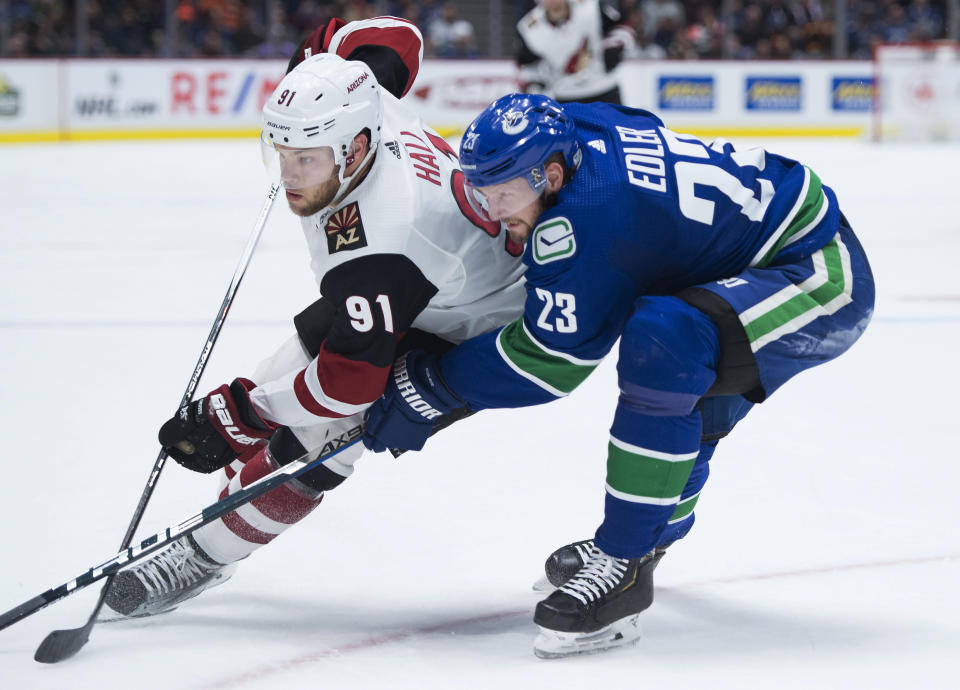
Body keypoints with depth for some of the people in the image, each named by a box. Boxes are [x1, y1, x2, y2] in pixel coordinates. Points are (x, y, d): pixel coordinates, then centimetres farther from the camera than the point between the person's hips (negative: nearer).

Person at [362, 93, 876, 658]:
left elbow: (550, 358, -19)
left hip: (824, 277, -11)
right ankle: (656, 531, 50)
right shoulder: (584, 131, -1)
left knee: (663, 341, -30)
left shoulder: (588, 214, -26)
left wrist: (428, 385, -9)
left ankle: (623, 562, -22)